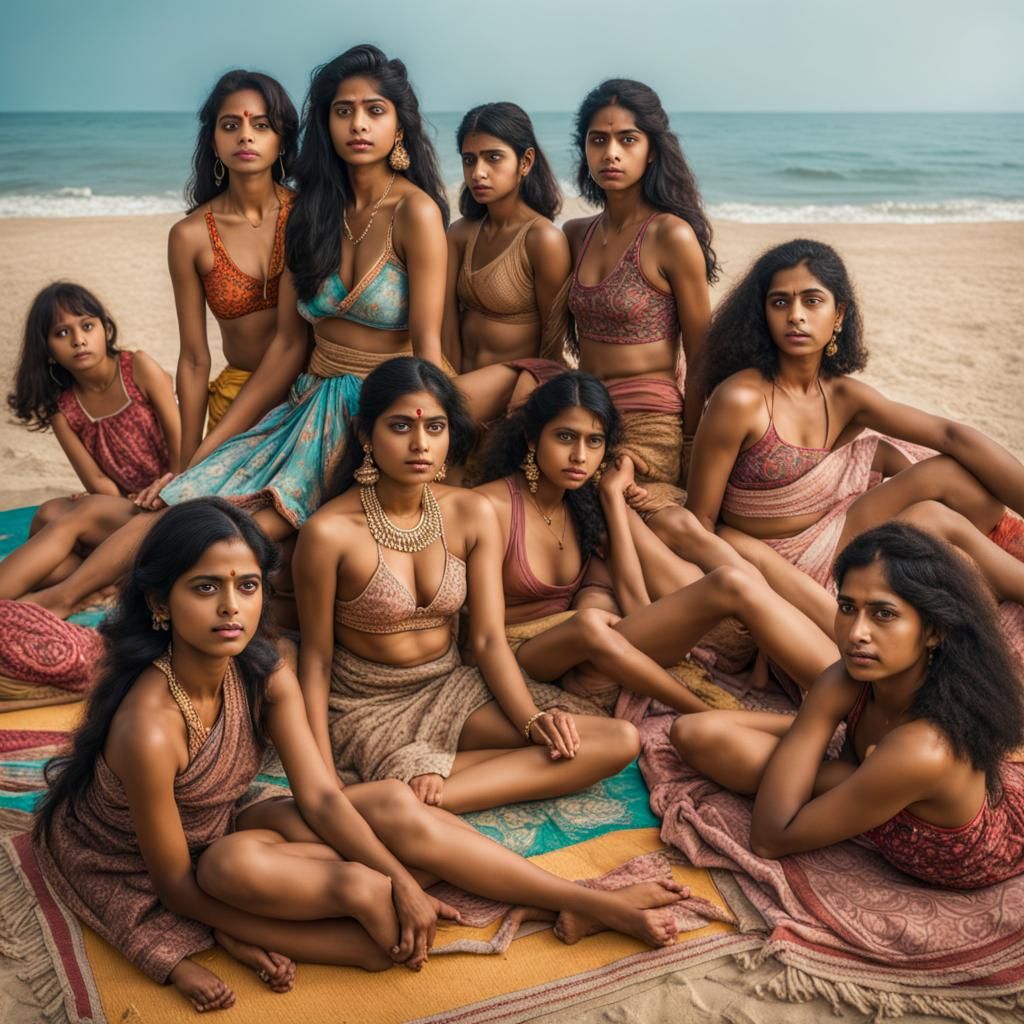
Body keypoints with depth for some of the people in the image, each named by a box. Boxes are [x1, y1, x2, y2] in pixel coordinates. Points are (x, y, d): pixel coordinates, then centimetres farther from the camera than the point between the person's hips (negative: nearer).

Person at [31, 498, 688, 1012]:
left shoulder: (264, 674, -18)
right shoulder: (148, 728, -36)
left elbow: (320, 798, -16)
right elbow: (176, 883, -24)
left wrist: (405, 882, -25)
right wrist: (250, 941, -18)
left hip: (225, 822, 5)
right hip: (136, 868, -5)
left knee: (397, 809, -15)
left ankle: (588, 902, -9)